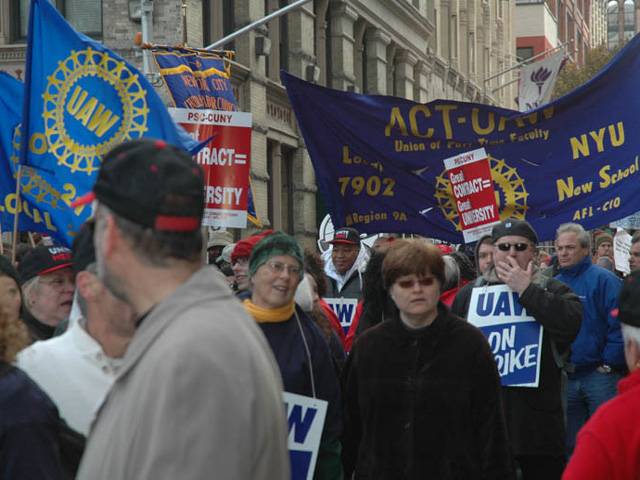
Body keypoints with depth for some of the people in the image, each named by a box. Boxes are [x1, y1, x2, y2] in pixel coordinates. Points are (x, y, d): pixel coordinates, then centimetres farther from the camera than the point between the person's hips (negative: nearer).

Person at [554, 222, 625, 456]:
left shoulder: (603, 279, -7)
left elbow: (620, 324, -12)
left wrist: (609, 364, -14)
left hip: (599, 376, -5)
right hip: (565, 379, 6)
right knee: (570, 445, 12)